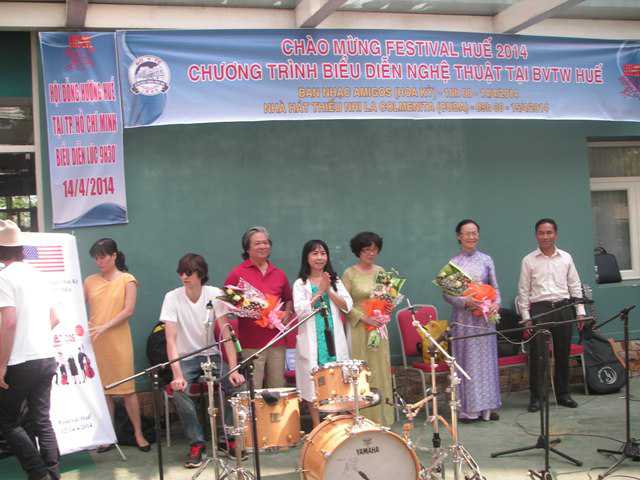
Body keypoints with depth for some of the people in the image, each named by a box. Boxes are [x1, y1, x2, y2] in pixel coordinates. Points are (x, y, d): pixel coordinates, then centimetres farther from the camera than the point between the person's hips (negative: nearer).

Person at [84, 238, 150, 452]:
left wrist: (104, 327, -15)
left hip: (118, 340, -3)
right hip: (94, 342, 3)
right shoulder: (90, 281, 10)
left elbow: (129, 310, -7)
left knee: (127, 388, -1)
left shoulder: (127, 280, 1)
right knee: (102, 389, 6)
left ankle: (139, 434, 9)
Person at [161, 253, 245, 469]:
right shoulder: (172, 297, -13)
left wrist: (233, 369, -24)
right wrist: (177, 375, -30)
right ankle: (196, 443, -11)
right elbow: (171, 340, -19)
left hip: (211, 355, 1)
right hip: (186, 358, -1)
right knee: (179, 390, -29)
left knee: (236, 384, -22)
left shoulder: (215, 294, -10)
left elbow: (226, 333, -15)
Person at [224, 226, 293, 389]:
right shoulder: (237, 274, -1)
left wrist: (287, 313, 8)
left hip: (277, 341, 5)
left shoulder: (279, 274, 13)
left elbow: (288, 300, 27)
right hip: (251, 343, -4)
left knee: (278, 388, 10)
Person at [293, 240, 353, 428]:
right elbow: (300, 310, -13)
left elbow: (347, 306, 0)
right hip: (311, 341, -2)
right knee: (313, 384, 0)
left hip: (334, 339, 2)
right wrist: (320, 292, -14)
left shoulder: (335, 281, 11)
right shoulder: (300, 284, 2)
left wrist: (329, 291, -11)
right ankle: (317, 426, 12)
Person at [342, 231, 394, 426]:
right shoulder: (350, 274, -5)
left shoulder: (380, 271, 10)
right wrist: (365, 318, -16)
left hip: (379, 327, 5)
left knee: (381, 371, 6)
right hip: (358, 328, -4)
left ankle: (382, 417, 14)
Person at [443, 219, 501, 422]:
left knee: (486, 359, 7)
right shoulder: (453, 263, -1)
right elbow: (447, 294, -3)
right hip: (463, 317, -2)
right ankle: (468, 408, 7)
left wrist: (496, 303, -11)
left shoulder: (486, 260, 6)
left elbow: (495, 287, 8)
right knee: (466, 361, 1)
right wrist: (465, 301, -18)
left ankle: (487, 406, 15)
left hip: (485, 316, 2)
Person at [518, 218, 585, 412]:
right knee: (536, 354, -2)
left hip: (563, 308, 2)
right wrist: (526, 316, -4)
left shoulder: (566, 258, 8)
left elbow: (575, 286, 11)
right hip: (539, 309, -2)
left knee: (563, 353, 8)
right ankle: (535, 397, 6)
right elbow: (523, 290, 2)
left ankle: (563, 394, 21)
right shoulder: (529, 260, 1)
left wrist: (580, 311, 6)